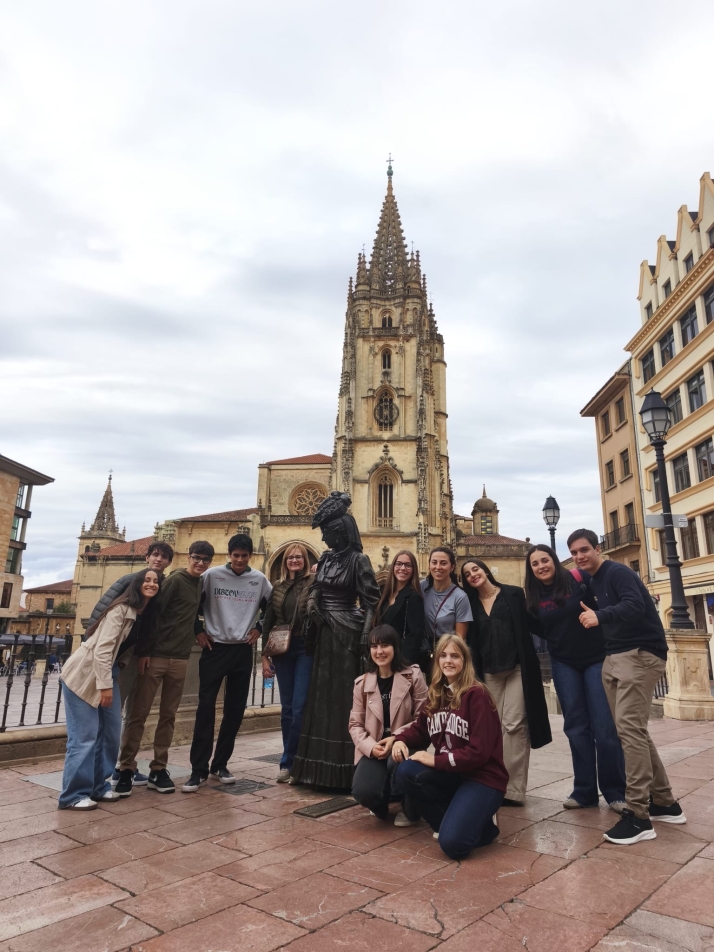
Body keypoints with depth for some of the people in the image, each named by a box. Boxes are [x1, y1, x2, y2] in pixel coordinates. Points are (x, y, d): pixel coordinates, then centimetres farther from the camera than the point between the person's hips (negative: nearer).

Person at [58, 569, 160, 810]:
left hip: (105, 673, 8)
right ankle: (73, 795, 5)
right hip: (84, 675, -8)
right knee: (85, 736, -5)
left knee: (110, 732, 9)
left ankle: (97, 786, 21)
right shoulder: (122, 609, -19)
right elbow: (102, 648, -23)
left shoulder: (145, 614, 6)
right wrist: (105, 685, -23)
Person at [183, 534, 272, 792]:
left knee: (235, 709, 7)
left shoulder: (259, 579, 1)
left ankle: (220, 764, 21)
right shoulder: (212, 575, -4)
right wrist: (198, 630, -1)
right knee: (206, 707, -4)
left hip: (243, 651, 2)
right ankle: (199, 769, 5)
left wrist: (259, 628, 6)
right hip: (215, 648, -2)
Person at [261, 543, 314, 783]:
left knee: (300, 707, -4)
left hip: (305, 648, -4)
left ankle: (288, 762, 9)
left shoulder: (314, 583, -3)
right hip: (282, 650, 4)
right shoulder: (277, 588, 10)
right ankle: (291, 760, 21)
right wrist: (265, 655, 7)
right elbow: (268, 623, 11)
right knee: (287, 707, 10)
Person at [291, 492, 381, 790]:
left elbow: (371, 602, -13)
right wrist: (312, 603, -7)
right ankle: (315, 766, 22)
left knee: (342, 697, -2)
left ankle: (343, 770, 9)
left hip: (346, 632, -7)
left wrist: (364, 637, -20)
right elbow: (316, 587, 16)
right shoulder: (325, 558, 9)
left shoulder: (358, 560, -10)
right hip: (323, 632, 7)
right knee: (319, 696, 11)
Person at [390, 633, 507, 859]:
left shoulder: (477, 694, -17)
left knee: (452, 843, -25)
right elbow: (420, 729, 9)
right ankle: (452, 819, 2)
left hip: (483, 777, -6)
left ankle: (482, 822, 9)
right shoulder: (435, 694, 5)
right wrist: (400, 739, -13)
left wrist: (435, 760, -20)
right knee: (405, 772, -21)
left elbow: (479, 752, -20)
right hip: (450, 774, 7)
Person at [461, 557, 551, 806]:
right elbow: (472, 640, 9)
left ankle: (513, 788, 0)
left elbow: (527, 628, -5)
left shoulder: (513, 594, -1)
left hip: (516, 667, -4)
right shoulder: (472, 603, 9)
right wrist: (475, 671, 2)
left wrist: (528, 664, -13)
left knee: (513, 724, -6)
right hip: (489, 671, 4)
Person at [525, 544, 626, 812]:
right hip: (564, 665, 4)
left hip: (597, 659, -4)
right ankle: (584, 790, 19)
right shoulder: (534, 598, 2)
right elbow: (541, 631, 8)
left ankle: (615, 792, 13)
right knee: (576, 727, 9)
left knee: (605, 726, 0)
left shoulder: (579, 578, -11)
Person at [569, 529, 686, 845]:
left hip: (641, 654, -9)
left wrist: (599, 617, -37)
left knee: (629, 727, -15)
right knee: (632, 729, 11)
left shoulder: (617, 572, -11)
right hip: (613, 658, 9)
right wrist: (591, 620, 2)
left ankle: (638, 815, -11)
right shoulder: (591, 582, 16)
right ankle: (665, 803, 23)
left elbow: (635, 606, -27)